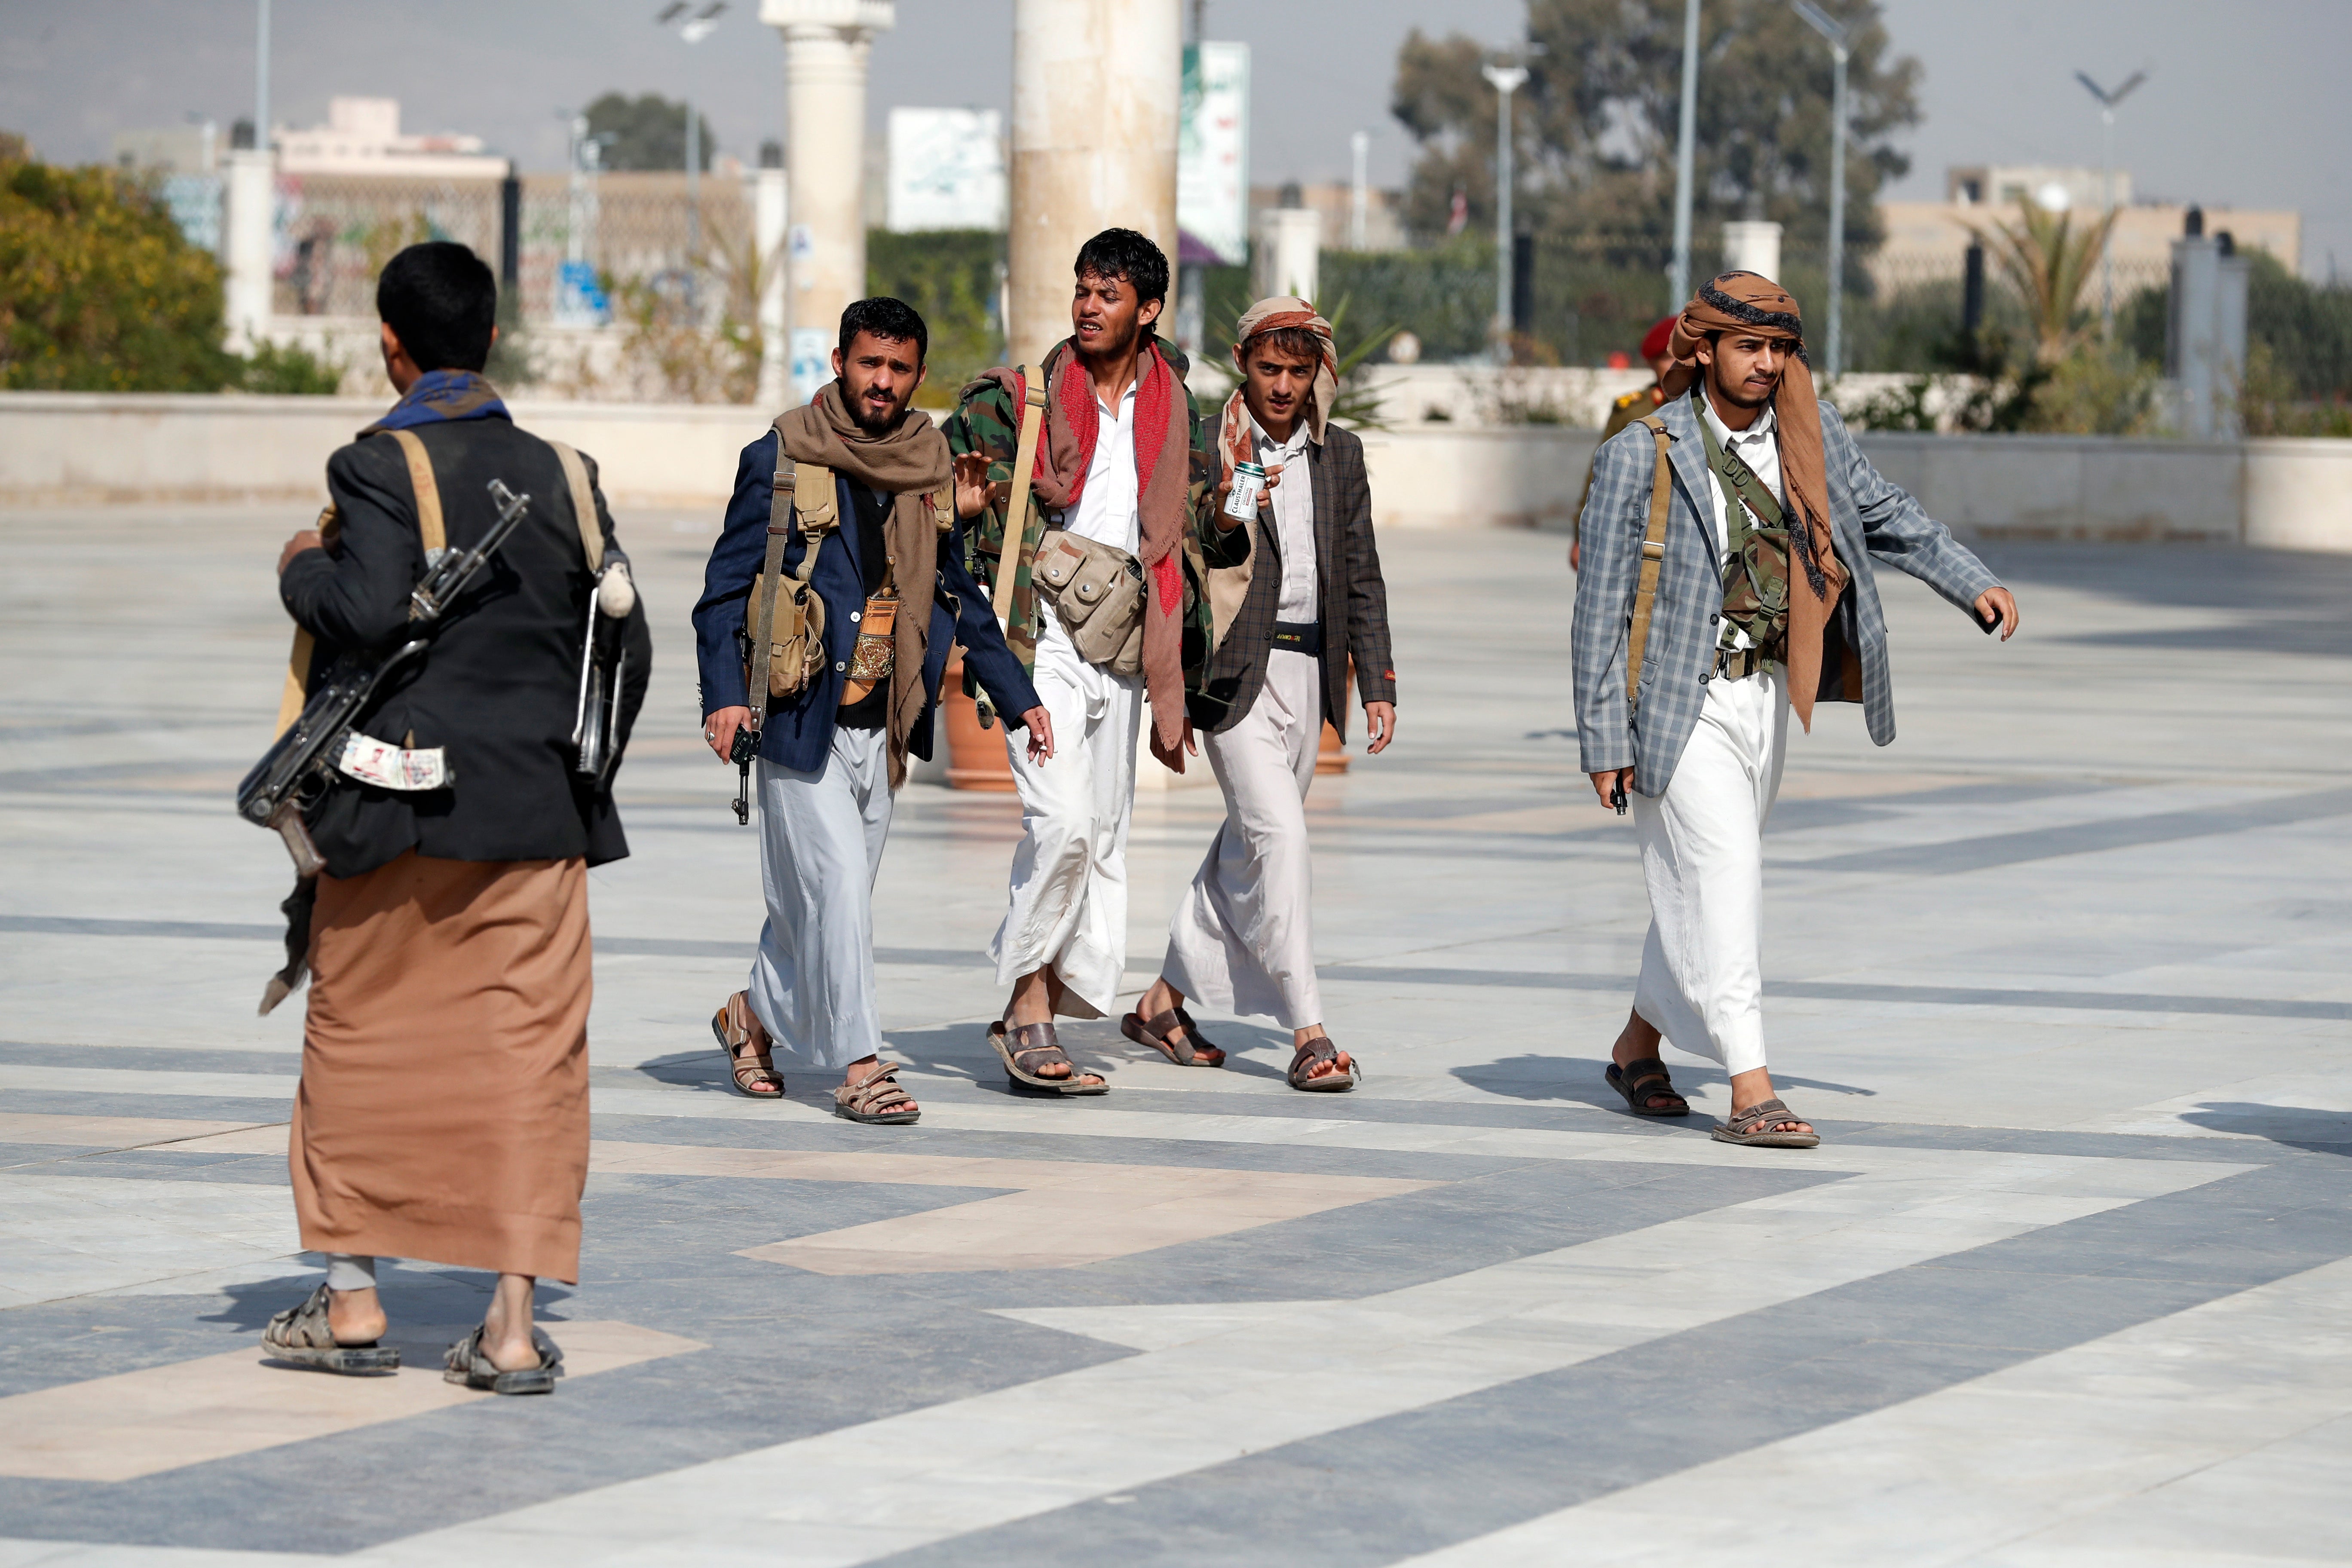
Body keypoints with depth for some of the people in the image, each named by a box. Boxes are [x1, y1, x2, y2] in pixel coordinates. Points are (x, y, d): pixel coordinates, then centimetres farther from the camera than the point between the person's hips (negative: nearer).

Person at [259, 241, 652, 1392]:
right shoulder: (563, 474, 6)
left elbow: (369, 607, -22)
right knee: (526, 1048, 3)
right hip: (537, 817, 3)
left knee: (362, 1038, 11)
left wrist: (300, 569, -2)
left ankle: (352, 1298, 17)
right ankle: (512, 1326, -2)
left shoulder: (383, 465, -8)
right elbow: (625, 645, 7)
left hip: (400, 802, -3)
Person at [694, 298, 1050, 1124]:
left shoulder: (929, 470, 10)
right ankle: (859, 1065, -4)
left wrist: (1020, 697, 17)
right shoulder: (781, 460, -5)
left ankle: (757, 1014, 33)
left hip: (878, 723, 5)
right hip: (800, 715, -5)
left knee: (821, 900, 11)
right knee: (839, 886, -10)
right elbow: (726, 586, -5)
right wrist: (725, 693, -17)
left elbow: (960, 596, 20)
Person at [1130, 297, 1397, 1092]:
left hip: (1309, 669, 6)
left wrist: (1377, 685, 9)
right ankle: (1307, 1033, -16)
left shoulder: (1340, 454, 12)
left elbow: (1362, 578, 14)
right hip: (1234, 666, -6)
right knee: (1278, 833, -15)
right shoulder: (1200, 447, -4)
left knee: (1248, 846, 11)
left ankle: (1164, 1001, 26)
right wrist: (1219, 518, -27)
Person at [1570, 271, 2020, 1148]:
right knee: (1724, 876, -14)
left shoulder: (1811, 434, 3)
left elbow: (1882, 516, 18)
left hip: (1765, 695, 6)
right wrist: (1603, 739, -12)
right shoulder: (1643, 457, -11)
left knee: (1701, 882, 14)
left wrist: (1972, 585, 4)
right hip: (1682, 702, -6)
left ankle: (1639, 1044, 34)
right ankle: (1751, 1093, -17)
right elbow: (1600, 606, -9)